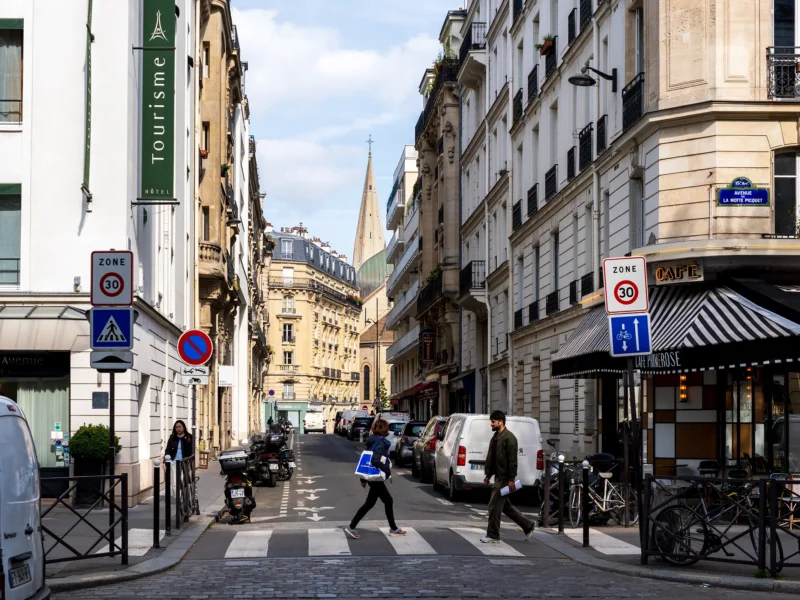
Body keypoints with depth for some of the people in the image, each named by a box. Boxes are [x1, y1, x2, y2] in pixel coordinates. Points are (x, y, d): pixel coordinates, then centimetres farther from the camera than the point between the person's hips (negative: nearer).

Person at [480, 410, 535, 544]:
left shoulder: (509, 438, -15)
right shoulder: (495, 437, 14)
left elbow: (512, 460, -19)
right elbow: (490, 458, 20)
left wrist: (511, 479, -22)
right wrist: (488, 475, 17)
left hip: (504, 478, -10)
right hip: (498, 477, 10)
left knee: (494, 506, -6)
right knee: (506, 505, 16)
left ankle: (493, 536, 4)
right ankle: (528, 526, 26)